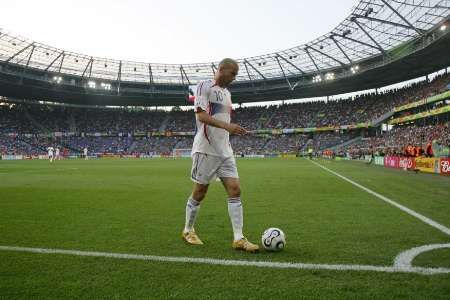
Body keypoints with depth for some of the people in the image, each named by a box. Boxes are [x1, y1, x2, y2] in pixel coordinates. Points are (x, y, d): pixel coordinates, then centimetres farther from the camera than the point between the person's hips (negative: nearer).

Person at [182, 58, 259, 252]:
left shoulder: (227, 93, 20)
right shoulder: (204, 86, -5)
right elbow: (201, 115, -16)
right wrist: (226, 126, -27)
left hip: (224, 151, 7)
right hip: (205, 149, -7)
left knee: (235, 189, -3)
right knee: (199, 192, 2)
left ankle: (238, 238, -1)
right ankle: (188, 231, 23)